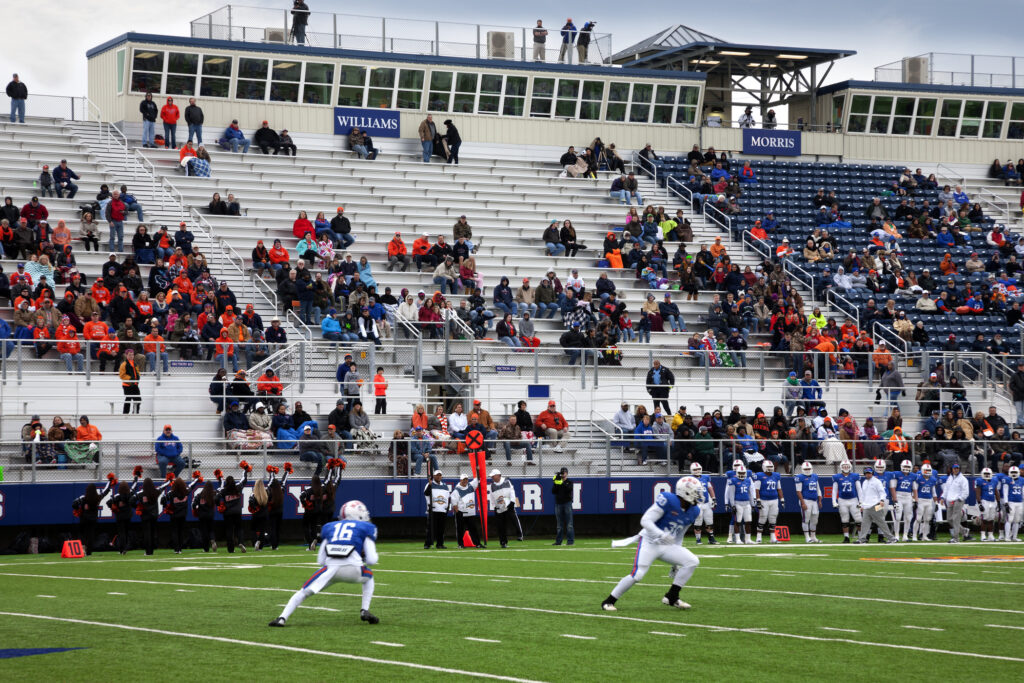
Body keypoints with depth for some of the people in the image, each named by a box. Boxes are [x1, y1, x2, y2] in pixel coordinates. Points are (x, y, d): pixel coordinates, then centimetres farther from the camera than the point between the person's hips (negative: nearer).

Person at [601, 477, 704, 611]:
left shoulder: (693, 512, 4)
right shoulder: (667, 501, -19)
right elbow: (645, 521, -21)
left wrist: (676, 562, 19)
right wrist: (661, 535, -36)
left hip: (667, 546, 7)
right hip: (649, 543, -7)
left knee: (692, 562, -9)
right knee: (637, 574, -20)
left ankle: (672, 598, -2)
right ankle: (609, 601, -3)